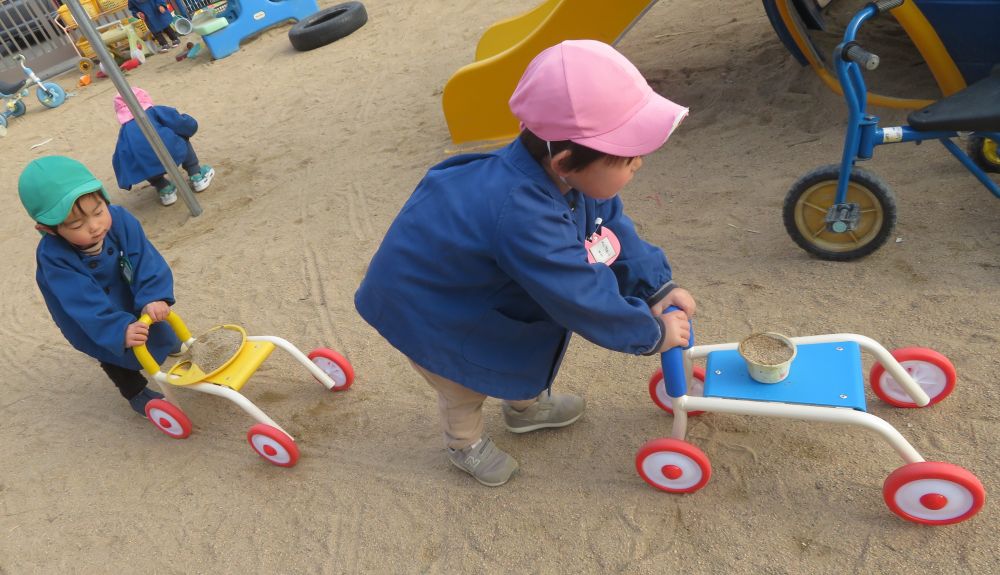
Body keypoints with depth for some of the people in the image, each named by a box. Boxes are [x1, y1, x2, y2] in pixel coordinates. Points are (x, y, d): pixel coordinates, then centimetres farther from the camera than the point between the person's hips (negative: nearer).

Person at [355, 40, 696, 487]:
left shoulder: (552, 171, -21)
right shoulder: (522, 218, -46)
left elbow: (612, 227, -6)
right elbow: (584, 298, -37)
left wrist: (656, 285, -11)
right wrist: (652, 333, -23)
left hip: (476, 282, 8)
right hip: (424, 303, -8)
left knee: (533, 344, 24)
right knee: (465, 385, 15)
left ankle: (527, 404, 54)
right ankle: (465, 445, 47)